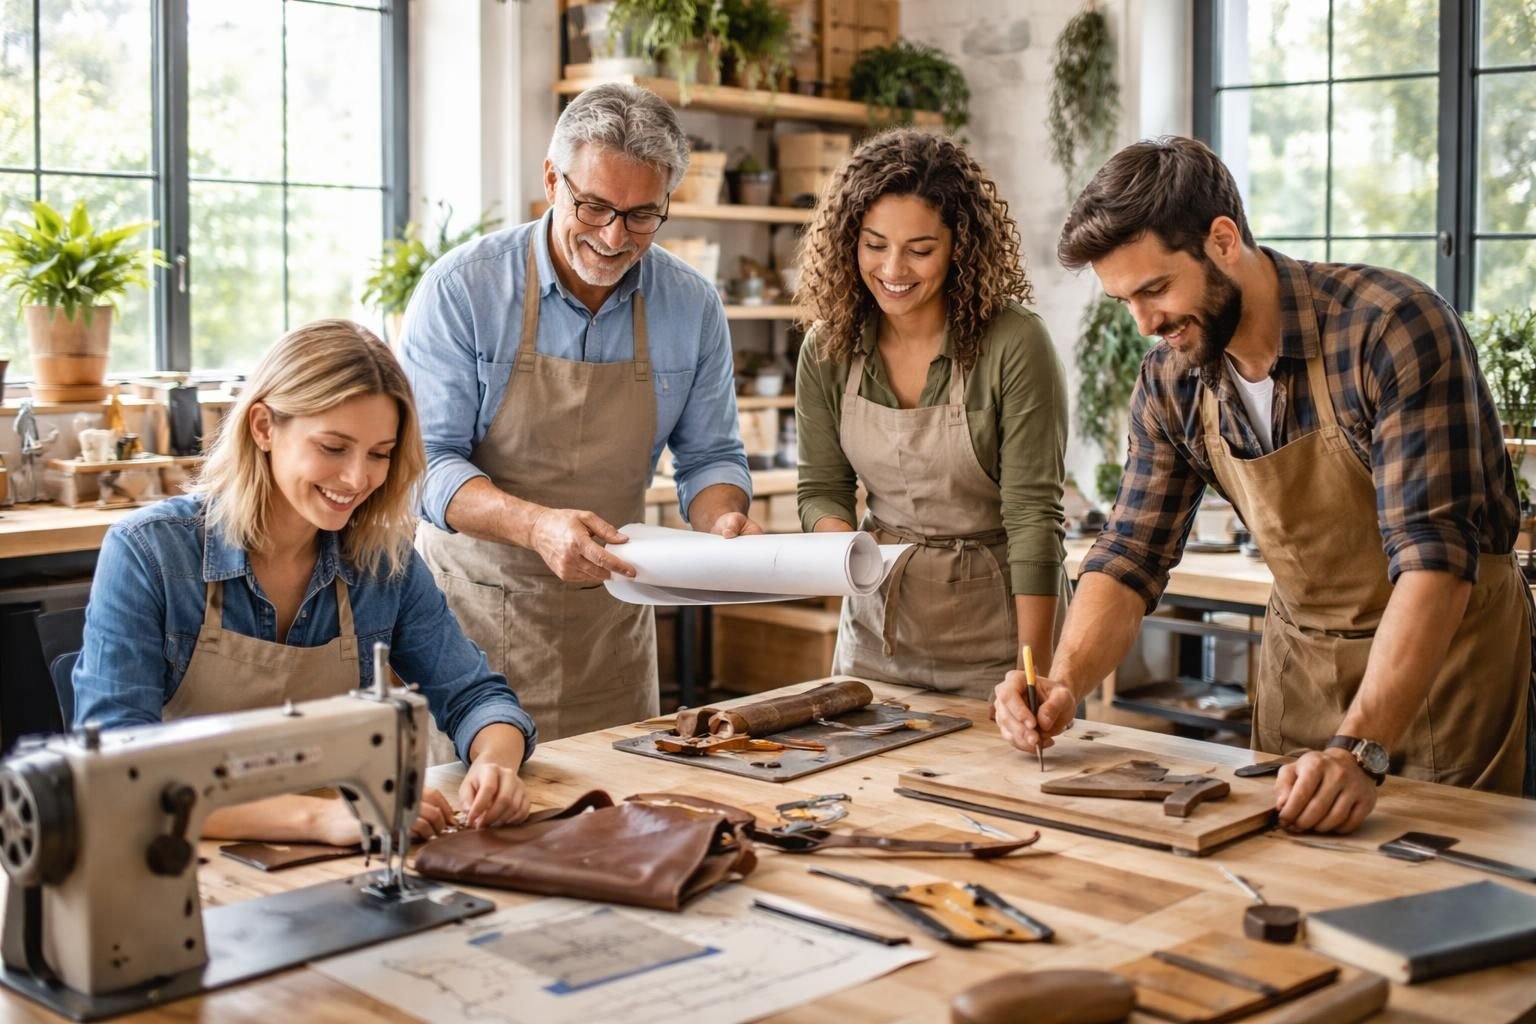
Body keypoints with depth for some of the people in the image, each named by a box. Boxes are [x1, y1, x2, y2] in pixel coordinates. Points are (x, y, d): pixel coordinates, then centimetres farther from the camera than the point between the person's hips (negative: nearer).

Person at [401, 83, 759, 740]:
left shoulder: (693, 305, -1)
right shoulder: (462, 289, -11)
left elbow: (709, 457, 7)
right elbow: (430, 461, -14)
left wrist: (723, 518, -16)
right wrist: (536, 525, -31)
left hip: (610, 616, 3)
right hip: (475, 607, -3)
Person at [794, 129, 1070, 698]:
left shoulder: (1015, 346, -19)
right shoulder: (829, 350, -5)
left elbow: (1033, 514, -20)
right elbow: (822, 488, 2)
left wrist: (1034, 675, -24)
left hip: (997, 628, -4)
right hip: (876, 631, 4)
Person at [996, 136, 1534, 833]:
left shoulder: (1393, 327, -26)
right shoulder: (1170, 382, -7)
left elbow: (1434, 556, -32)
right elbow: (1131, 557, -3)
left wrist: (1362, 750, -42)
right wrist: (1064, 682, -23)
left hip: (1447, 651, -5)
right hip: (1300, 655, 5)